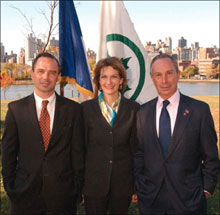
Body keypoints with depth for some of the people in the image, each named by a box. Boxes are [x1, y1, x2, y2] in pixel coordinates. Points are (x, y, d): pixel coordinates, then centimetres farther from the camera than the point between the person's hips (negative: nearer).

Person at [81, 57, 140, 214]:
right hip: (94, 182, 0)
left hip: (123, 183, 1)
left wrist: (137, 185, 3)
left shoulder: (133, 108, -1)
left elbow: (135, 146, 2)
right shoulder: (86, 108, -3)